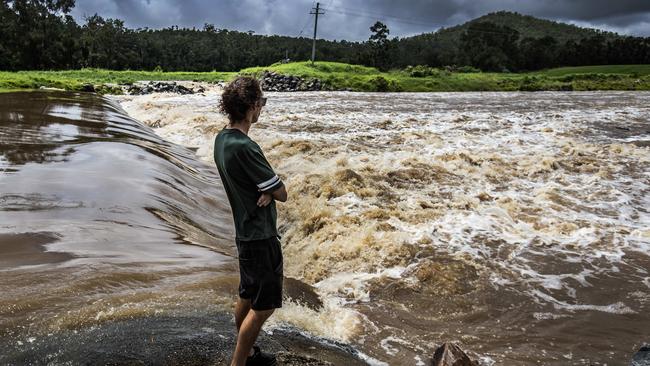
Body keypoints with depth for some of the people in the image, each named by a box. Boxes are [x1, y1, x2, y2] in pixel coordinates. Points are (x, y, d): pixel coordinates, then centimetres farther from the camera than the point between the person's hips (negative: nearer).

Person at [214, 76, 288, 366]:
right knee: (264, 305, 3)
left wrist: (267, 188, -11)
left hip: (245, 232, 10)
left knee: (247, 296, 21)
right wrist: (273, 189, 1)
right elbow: (282, 194, -20)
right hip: (260, 236, -10)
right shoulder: (244, 147, -27)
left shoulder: (222, 139, 3)